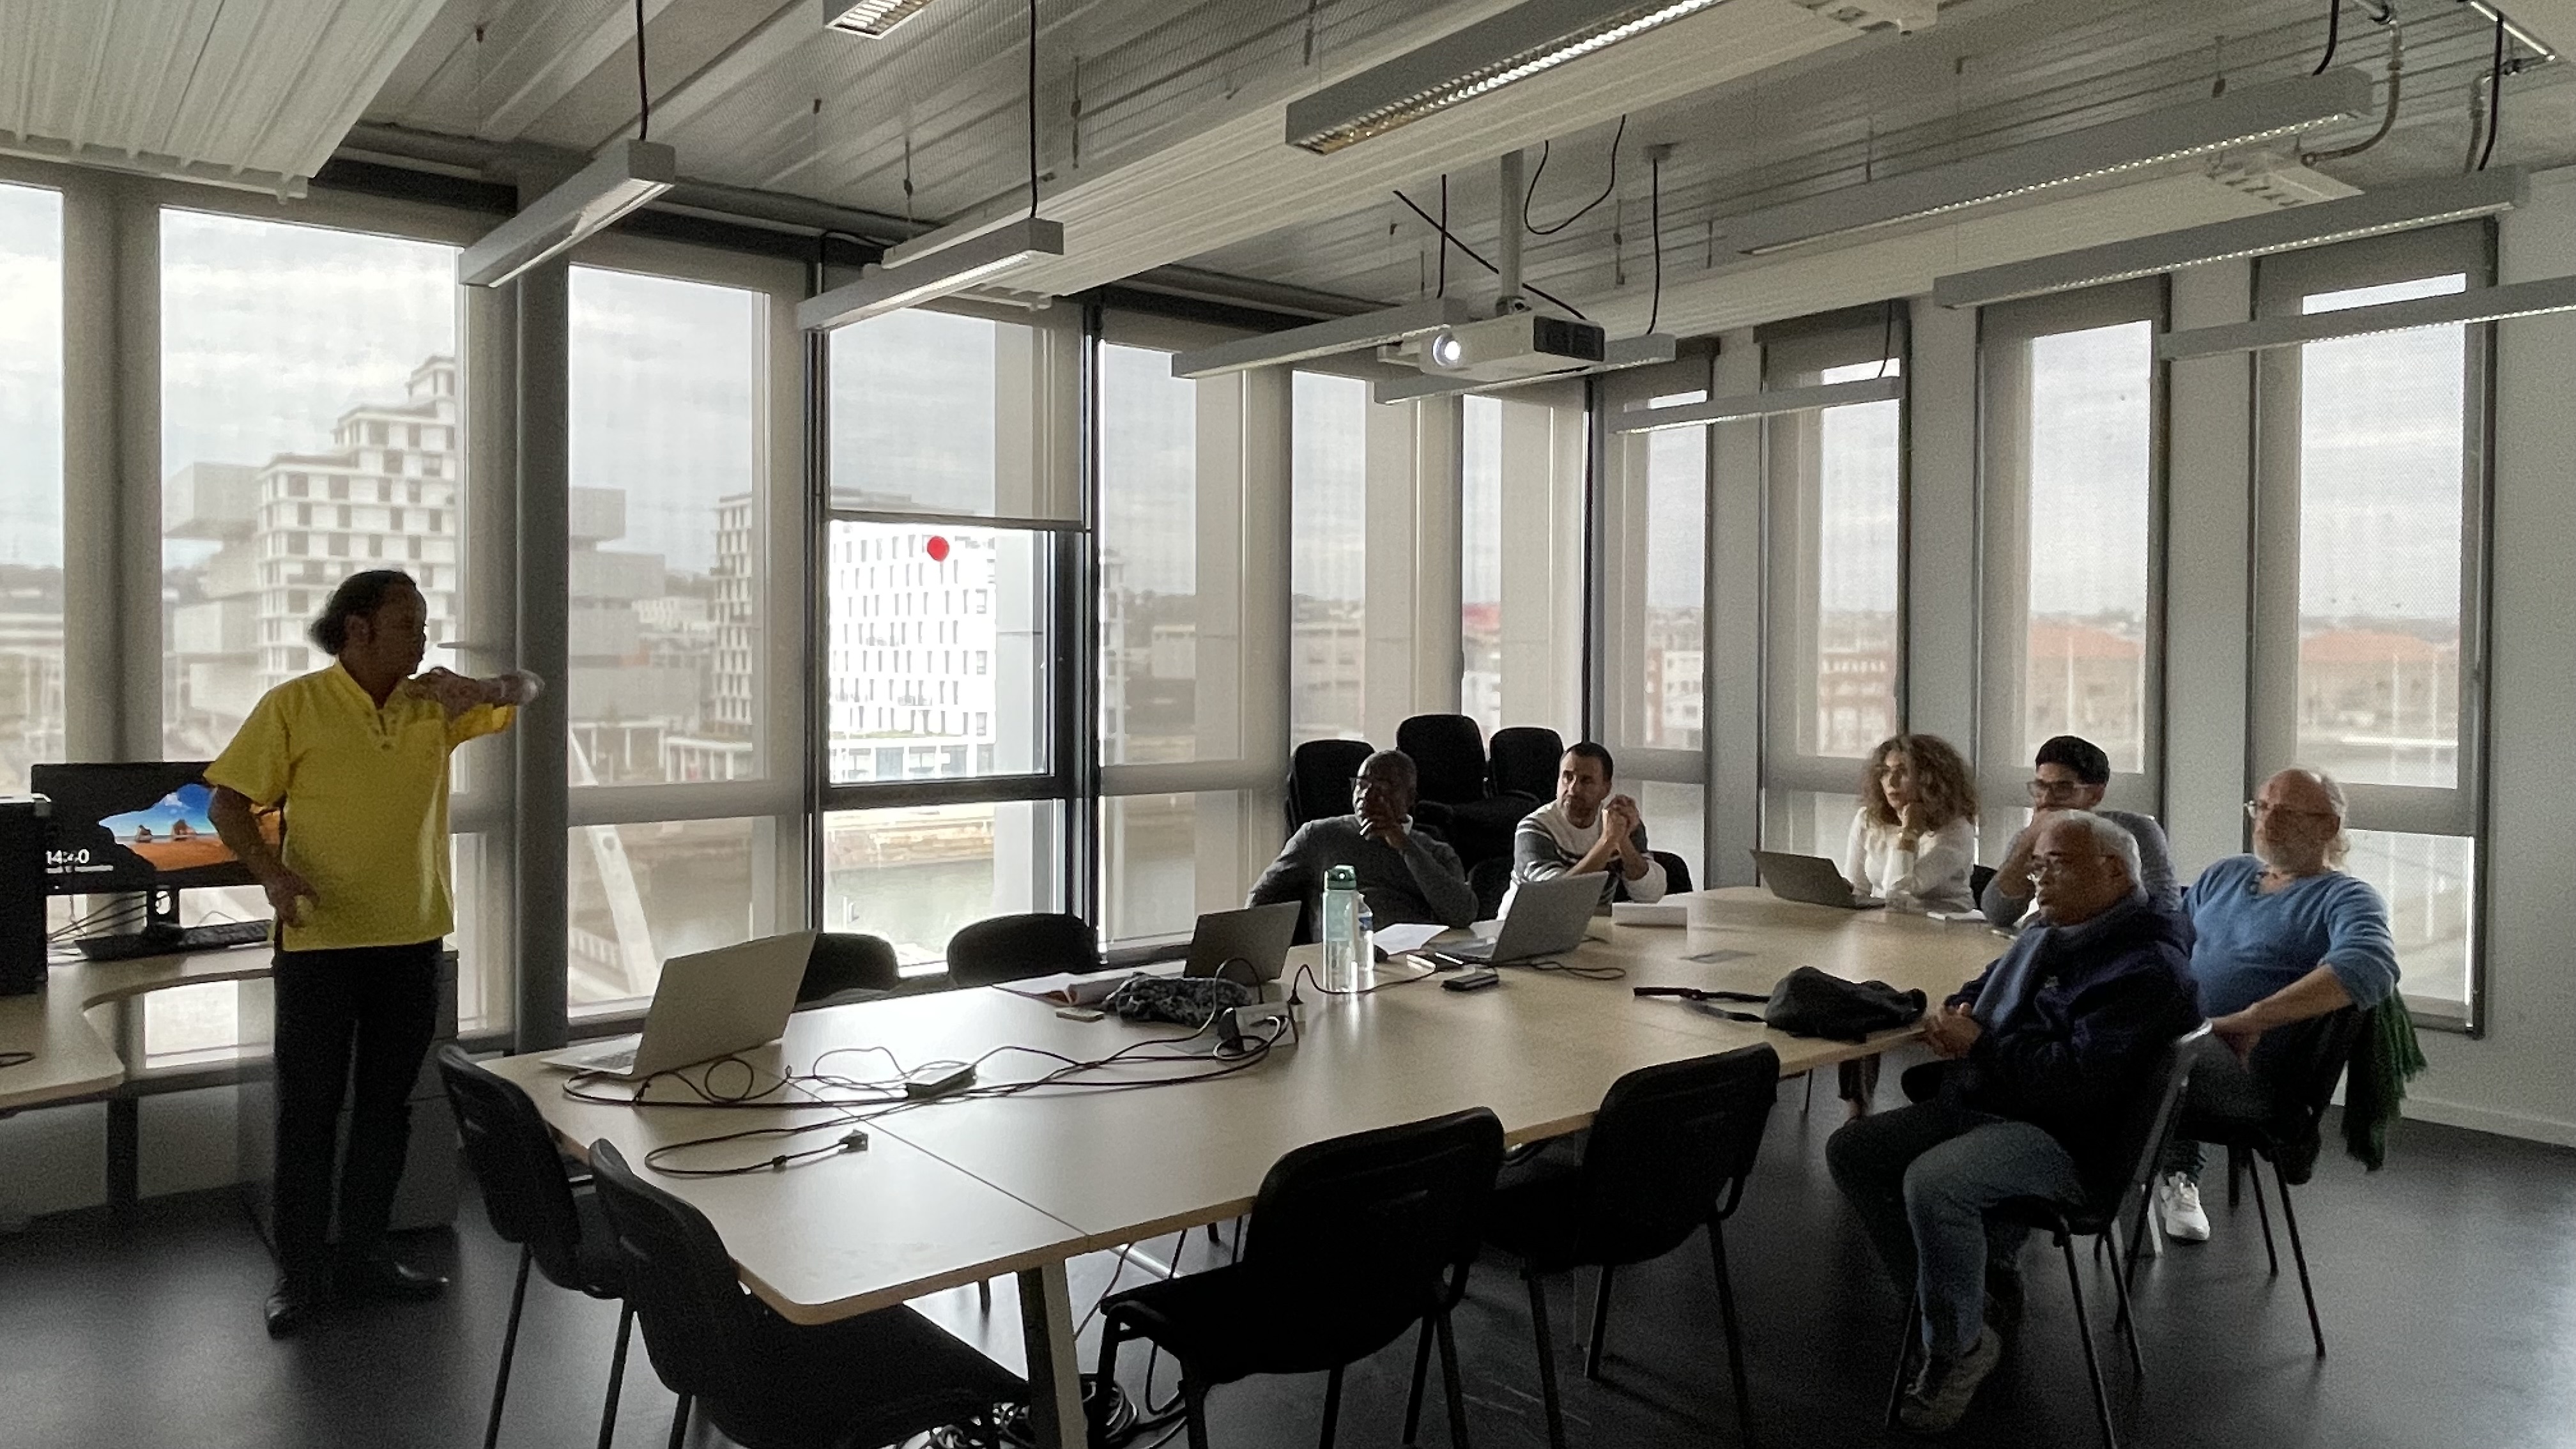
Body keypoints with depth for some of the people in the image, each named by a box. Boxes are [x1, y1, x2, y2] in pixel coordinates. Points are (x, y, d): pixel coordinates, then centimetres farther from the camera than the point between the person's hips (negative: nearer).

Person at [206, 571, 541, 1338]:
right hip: (321, 940, -4)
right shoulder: (293, 706, -6)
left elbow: (526, 691, 12)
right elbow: (229, 802, -5)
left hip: (412, 939, 4)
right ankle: (302, 1270, 17)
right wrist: (271, 871, -22)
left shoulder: (432, 704, 5)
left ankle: (363, 1254, 26)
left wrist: (480, 691, -11)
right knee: (309, 1107, 3)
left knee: (388, 1105, 13)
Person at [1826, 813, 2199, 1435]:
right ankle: (1969, 1300, 4)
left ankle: (1957, 1346, -9)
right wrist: (1954, 1017, 5)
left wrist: (1979, 1046, -17)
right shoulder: (2048, 936, 14)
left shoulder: (2147, 966, -14)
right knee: (1851, 1150, -1)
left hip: (2066, 1137, -10)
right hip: (1981, 1104, 10)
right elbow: (1986, 988, 29)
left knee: (1932, 1182, -33)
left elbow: (2082, 1077, -24)